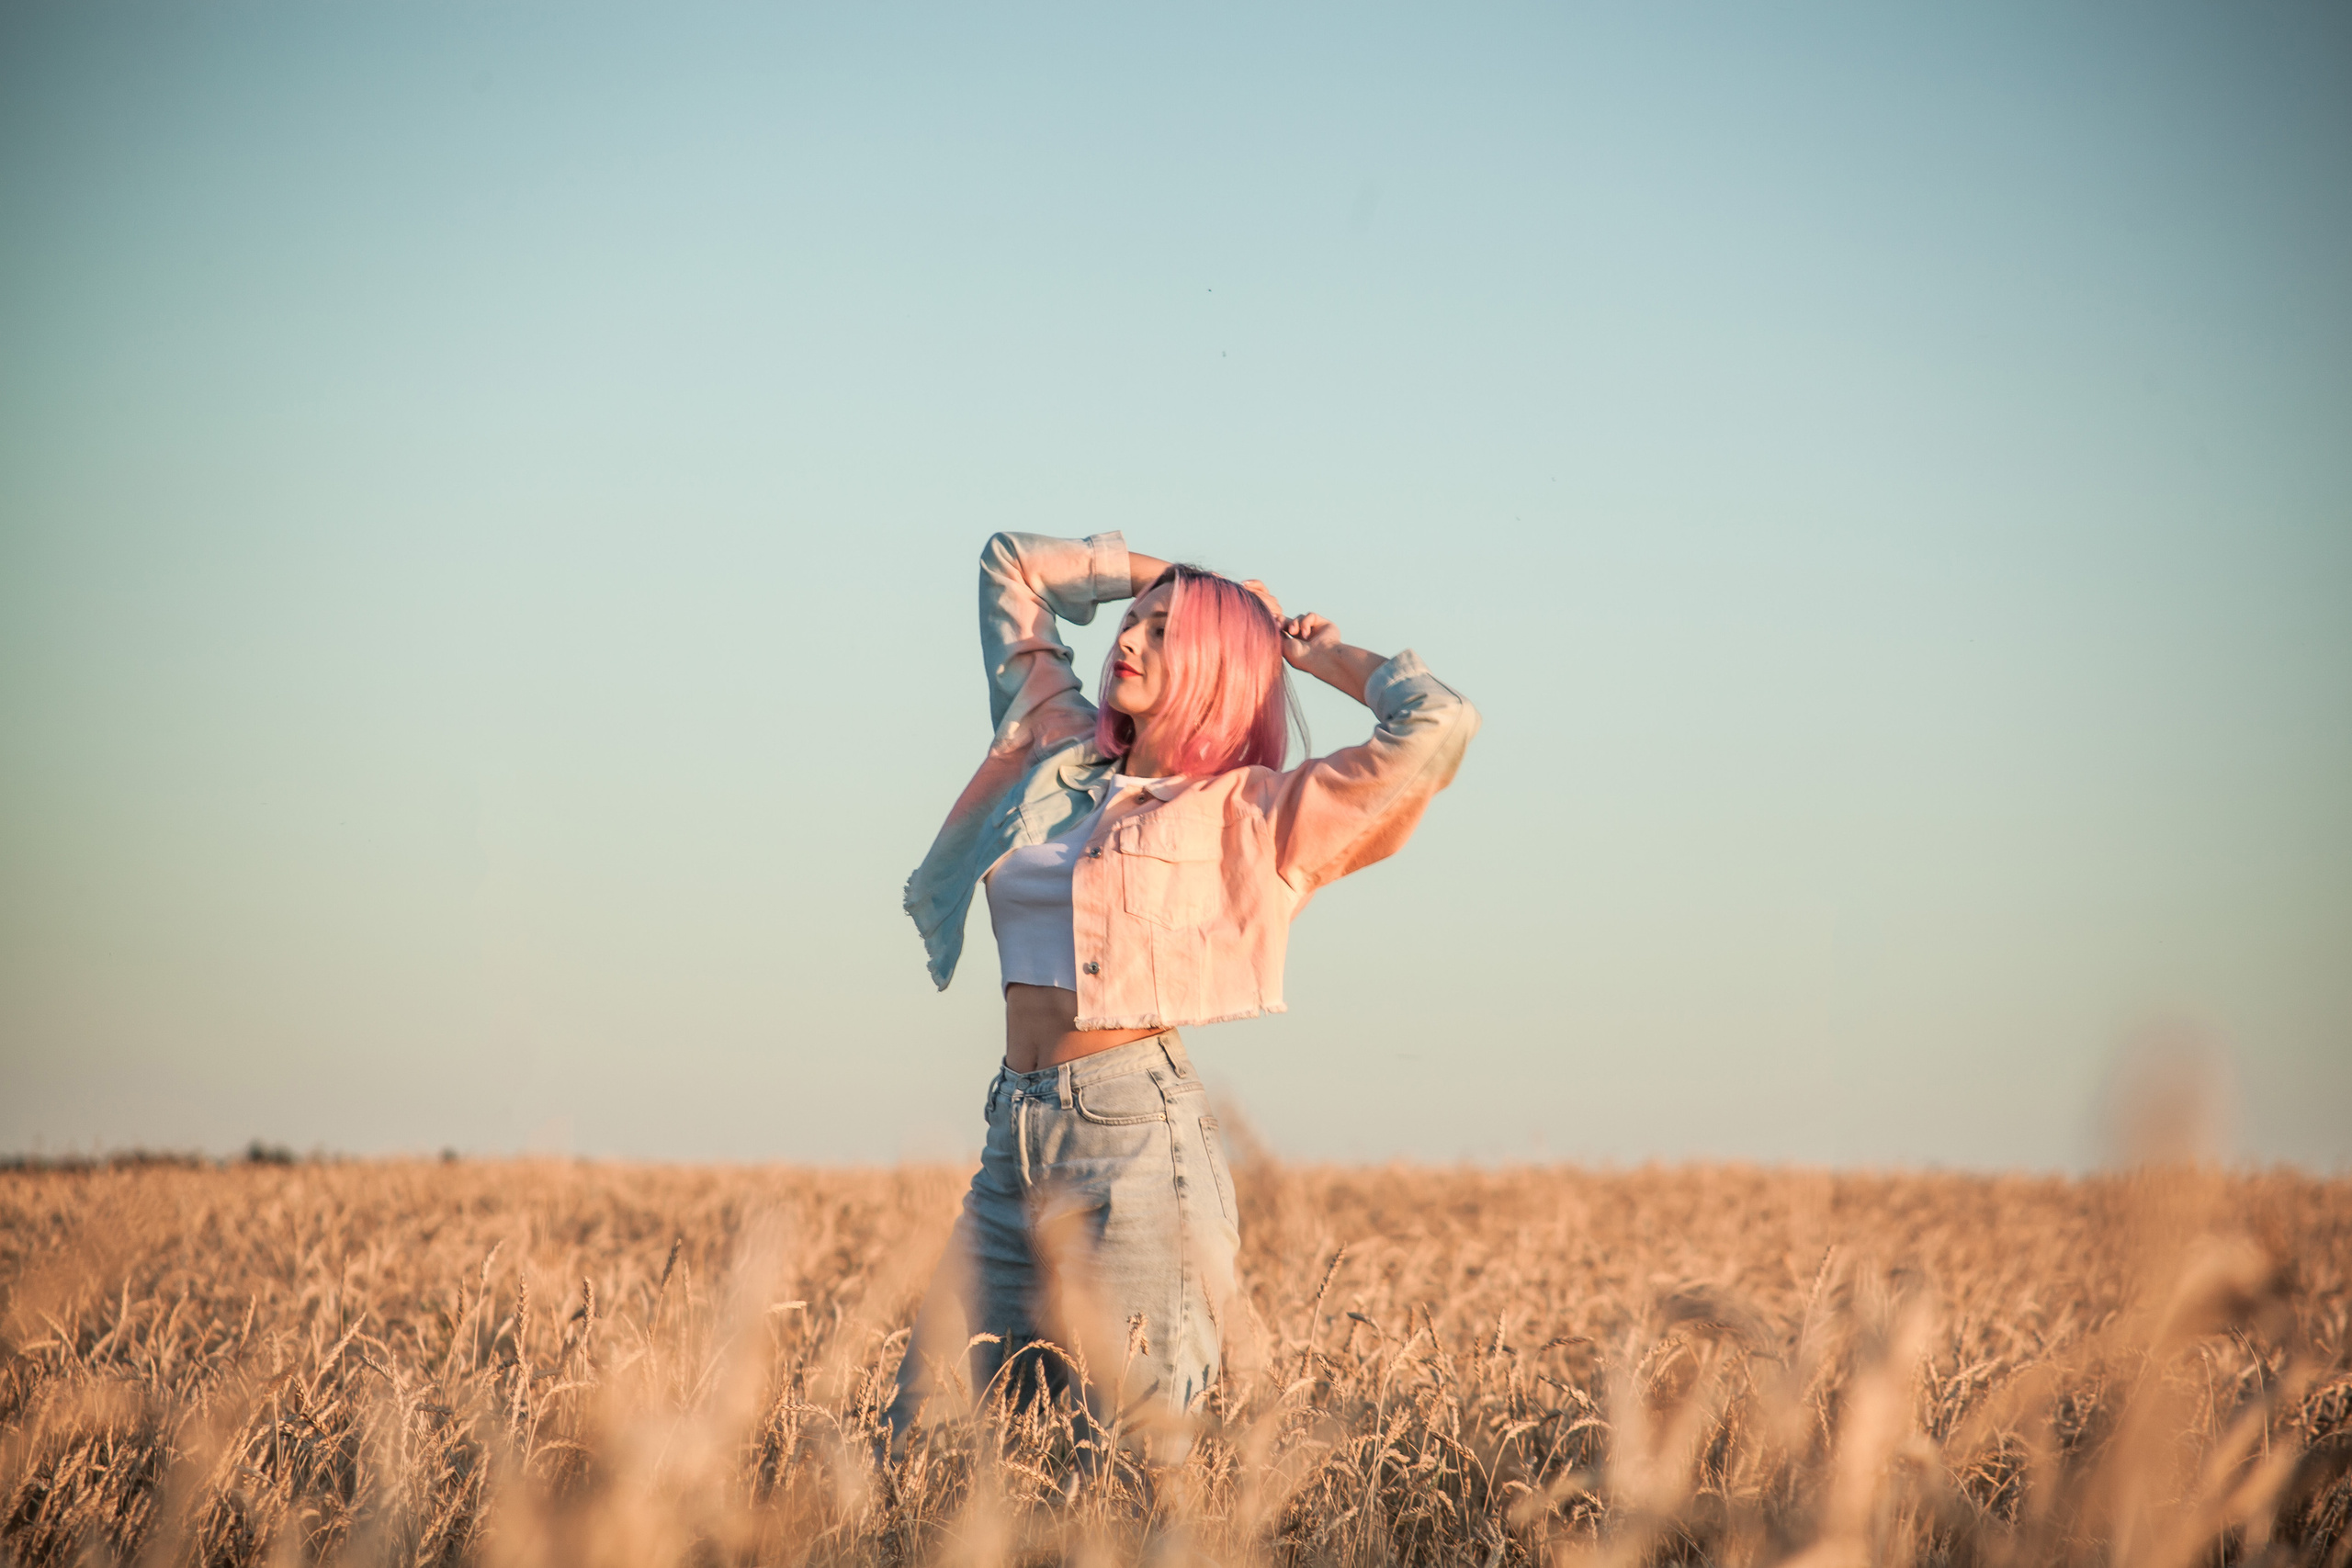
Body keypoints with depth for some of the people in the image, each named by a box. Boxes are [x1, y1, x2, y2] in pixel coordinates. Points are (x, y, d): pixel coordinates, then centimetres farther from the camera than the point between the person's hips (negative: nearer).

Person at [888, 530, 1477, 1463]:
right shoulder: (1058, 751, 18)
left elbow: (1440, 724, -11)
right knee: (920, 1446, 1)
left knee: (1135, 1460, -9)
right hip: (1016, 1135, 6)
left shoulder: (1249, 815, 1)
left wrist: (1330, 660, 6)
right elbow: (1015, 565, 28)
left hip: (1140, 1139, -6)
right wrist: (1170, 578, 23)